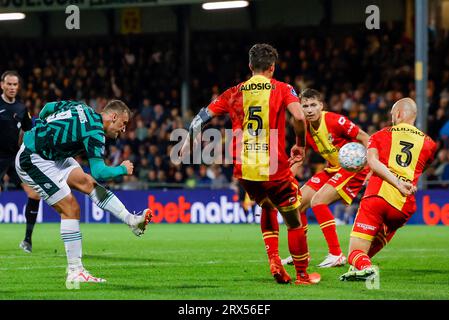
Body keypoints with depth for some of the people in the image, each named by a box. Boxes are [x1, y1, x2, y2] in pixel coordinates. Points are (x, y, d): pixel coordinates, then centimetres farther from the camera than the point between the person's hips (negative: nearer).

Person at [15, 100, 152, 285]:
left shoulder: (83, 108, 7)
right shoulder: (95, 132, -20)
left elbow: (48, 107, 17)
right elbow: (99, 172, -24)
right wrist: (123, 169, -8)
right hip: (34, 162, -10)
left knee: (87, 182, 7)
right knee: (71, 209, -9)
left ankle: (131, 220, 9)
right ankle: (74, 272, -8)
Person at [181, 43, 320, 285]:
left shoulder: (234, 93, 9)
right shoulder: (281, 89, 0)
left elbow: (202, 116, 10)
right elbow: (299, 117, -17)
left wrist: (188, 143, 24)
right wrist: (300, 146, -2)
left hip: (244, 171, 4)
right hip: (274, 169, -4)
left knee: (267, 208, 30)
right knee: (294, 221, 11)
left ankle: (274, 260, 15)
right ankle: (302, 275, 16)